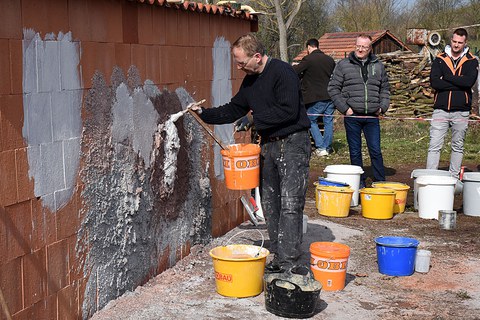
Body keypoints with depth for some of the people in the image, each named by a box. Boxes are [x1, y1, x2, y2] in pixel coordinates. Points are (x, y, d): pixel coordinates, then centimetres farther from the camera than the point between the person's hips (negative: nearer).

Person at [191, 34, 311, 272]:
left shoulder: (283, 72, -15)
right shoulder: (250, 81, 13)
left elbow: (288, 111, -22)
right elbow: (234, 110, 20)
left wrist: (257, 120, -13)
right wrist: (204, 113, 9)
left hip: (293, 143, -9)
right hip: (268, 144, 9)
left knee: (290, 203, -11)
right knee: (269, 203, 10)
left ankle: (288, 261, -10)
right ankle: (278, 255, 18)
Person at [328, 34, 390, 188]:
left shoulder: (378, 66, 10)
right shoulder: (343, 65, 1)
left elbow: (385, 89, 20)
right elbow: (333, 88, 1)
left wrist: (383, 107, 5)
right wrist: (344, 108, -6)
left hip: (372, 117, 2)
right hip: (352, 116, -1)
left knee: (376, 151, 2)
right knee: (355, 152, 6)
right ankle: (359, 184, 16)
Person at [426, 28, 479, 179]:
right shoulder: (440, 60, 6)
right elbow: (434, 82, -9)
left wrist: (446, 77, -11)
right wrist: (458, 84, -12)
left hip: (461, 111, 1)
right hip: (441, 109, 0)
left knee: (458, 147, 9)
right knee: (434, 146, -5)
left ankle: (454, 177, 18)